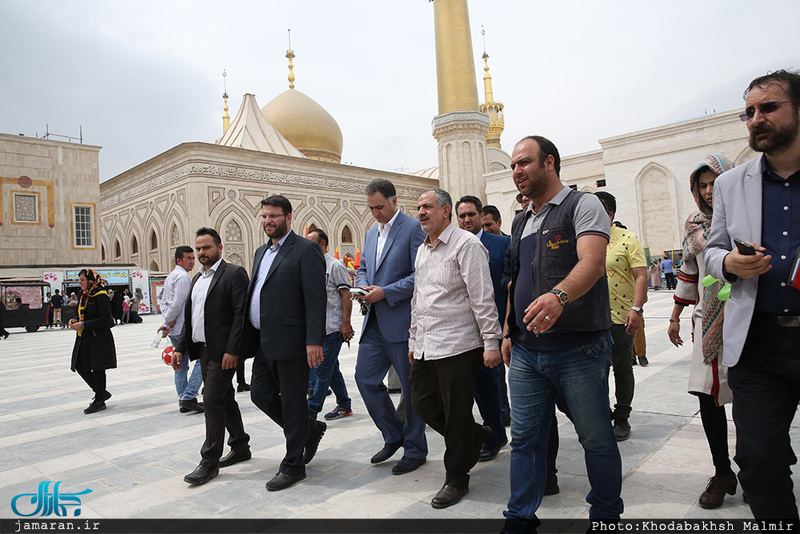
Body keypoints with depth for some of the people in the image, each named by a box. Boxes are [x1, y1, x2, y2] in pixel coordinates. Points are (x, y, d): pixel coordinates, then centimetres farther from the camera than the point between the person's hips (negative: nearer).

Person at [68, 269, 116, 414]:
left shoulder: (101, 296, -15)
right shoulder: (84, 295, 11)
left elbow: (105, 319, -20)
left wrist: (83, 325, -22)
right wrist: (76, 321, 1)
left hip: (99, 339, -9)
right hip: (84, 339, 9)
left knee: (97, 368, 0)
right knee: (81, 367, 10)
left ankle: (100, 401, 14)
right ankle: (102, 393, 27)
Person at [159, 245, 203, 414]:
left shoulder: (170, 277, 19)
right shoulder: (183, 276, -13)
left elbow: (163, 303, 18)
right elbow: (178, 303, -20)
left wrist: (167, 322, 5)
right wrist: (169, 323, -9)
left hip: (174, 330, 10)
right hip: (184, 328, -10)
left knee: (180, 365, 12)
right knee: (202, 359, -5)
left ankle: (183, 401, 16)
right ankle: (188, 397, -9)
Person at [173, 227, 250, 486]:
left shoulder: (234, 273, -9)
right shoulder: (197, 278, 17)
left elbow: (241, 314, -16)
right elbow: (189, 317, 19)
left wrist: (232, 350, -21)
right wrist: (181, 347, 12)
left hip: (223, 351, -8)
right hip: (203, 349, 8)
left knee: (212, 400, -7)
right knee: (225, 399, 15)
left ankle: (209, 461, 3)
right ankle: (240, 447, 28)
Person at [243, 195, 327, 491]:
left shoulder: (306, 250, -9)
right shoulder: (261, 252, 17)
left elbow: (316, 299, -16)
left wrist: (314, 341, -21)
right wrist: (248, 335, 15)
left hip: (289, 342, -9)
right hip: (264, 343, 9)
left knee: (292, 402, 3)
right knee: (261, 394, 14)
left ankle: (293, 465, 19)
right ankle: (311, 428, 34)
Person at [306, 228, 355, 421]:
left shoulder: (335, 266, -8)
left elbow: (346, 296, -12)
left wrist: (345, 324, -17)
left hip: (333, 328, -8)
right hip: (318, 329, 8)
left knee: (323, 370, -6)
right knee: (331, 369, 14)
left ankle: (311, 412, -4)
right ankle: (344, 405, 25)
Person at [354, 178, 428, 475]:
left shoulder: (413, 228, -8)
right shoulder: (371, 233, 17)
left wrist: (385, 292, -18)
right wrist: (362, 287, 2)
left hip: (402, 320, -7)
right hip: (375, 321, 8)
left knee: (411, 386, 4)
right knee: (365, 377, 6)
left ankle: (414, 449, 21)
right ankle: (393, 436, 25)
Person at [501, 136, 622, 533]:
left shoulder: (583, 205, -4)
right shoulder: (520, 222, 18)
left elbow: (592, 262, -21)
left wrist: (559, 296, -40)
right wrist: (508, 331, 15)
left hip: (578, 347, -6)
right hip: (526, 351, 6)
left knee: (596, 439, 8)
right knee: (524, 439, 10)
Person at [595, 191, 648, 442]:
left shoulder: (627, 239, -6)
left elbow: (641, 276, -11)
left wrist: (636, 309, -22)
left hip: (620, 318, -4)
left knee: (622, 370, 8)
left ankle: (622, 419, 21)